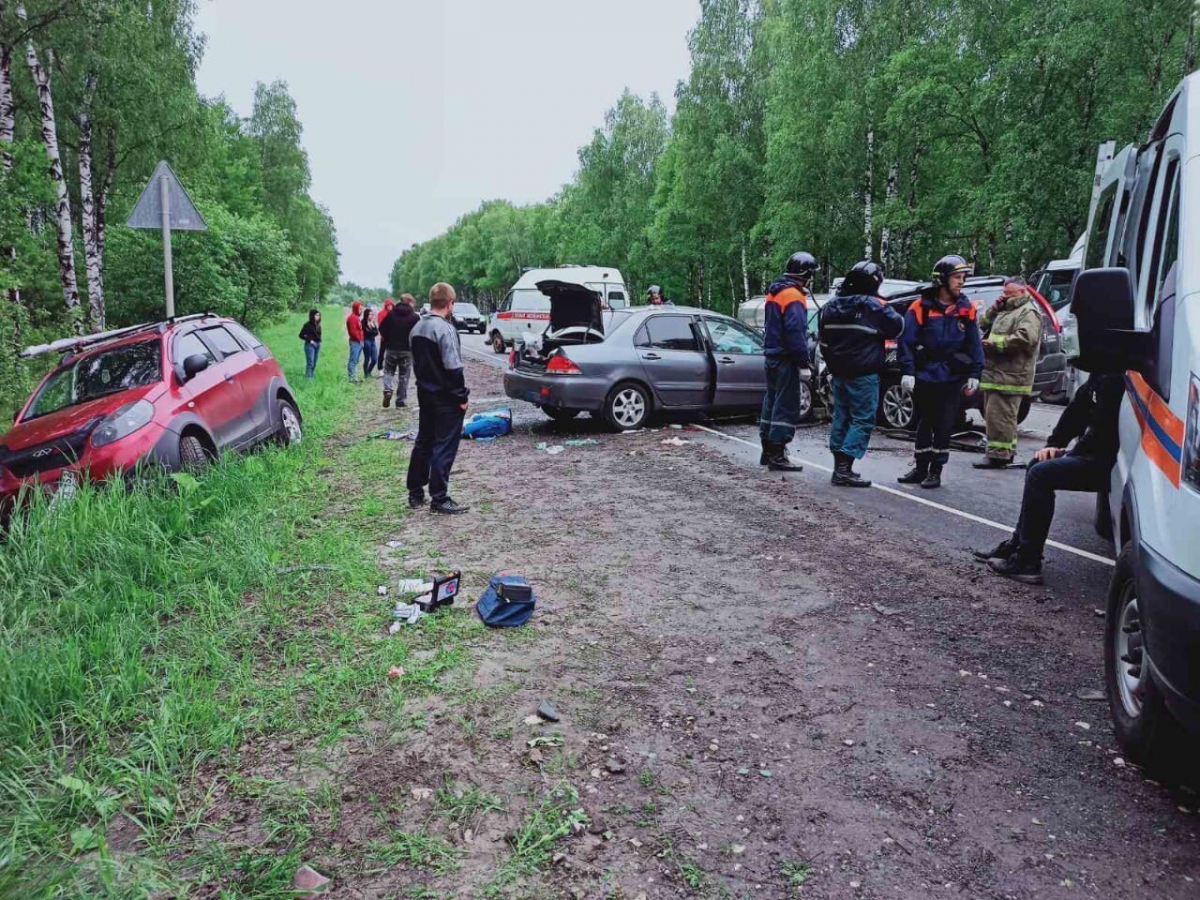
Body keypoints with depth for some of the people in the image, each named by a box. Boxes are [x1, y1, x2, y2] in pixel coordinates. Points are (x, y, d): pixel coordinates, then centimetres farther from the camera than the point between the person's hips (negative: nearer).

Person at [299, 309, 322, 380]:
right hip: (310, 345, -6)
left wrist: (319, 341, -1)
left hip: (317, 344, 6)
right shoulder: (308, 325, -11)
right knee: (310, 362, -9)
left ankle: (312, 375, 18)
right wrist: (309, 340, -12)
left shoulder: (318, 325, 7)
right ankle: (308, 377, -6)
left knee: (314, 362, 10)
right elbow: (301, 335, -7)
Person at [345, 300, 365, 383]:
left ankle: (354, 377, 18)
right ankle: (352, 378, -8)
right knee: (353, 360, -8)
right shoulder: (352, 317, -13)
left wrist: (361, 339, 11)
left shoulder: (357, 317, 18)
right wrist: (359, 339, -11)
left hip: (359, 342, 10)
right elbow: (353, 331, -20)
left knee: (356, 361, 13)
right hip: (355, 342, -10)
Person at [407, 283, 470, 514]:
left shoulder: (417, 328, 9)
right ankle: (439, 499, 2)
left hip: (425, 393, 9)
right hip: (446, 399, -9)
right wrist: (461, 396, -14)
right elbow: (453, 368, -22)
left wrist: (424, 384, 18)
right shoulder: (445, 329, -19)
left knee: (423, 443, 17)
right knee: (444, 448, -2)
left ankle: (415, 493, 24)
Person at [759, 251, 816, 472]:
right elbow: (795, 331, -22)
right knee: (786, 405, -7)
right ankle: (777, 455, -8)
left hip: (771, 355, 10)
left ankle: (768, 451, 23)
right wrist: (803, 363, -19)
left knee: (772, 401, 15)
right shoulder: (793, 295, -15)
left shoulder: (775, 292, 15)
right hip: (786, 359, -10)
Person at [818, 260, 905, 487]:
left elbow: (824, 340, 15)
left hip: (839, 373, 7)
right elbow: (897, 327, -4)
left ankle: (839, 467, 16)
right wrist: (890, 313, 13)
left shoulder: (831, 306, 9)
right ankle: (844, 468, -11)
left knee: (841, 417, 13)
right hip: (864, 374, -7)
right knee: (863, 420, -3)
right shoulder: (874, 306, -13)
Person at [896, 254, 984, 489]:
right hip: (924, 377, -1)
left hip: (951, 379, 1)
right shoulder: (921, 306, -6)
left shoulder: (966, 309, 3)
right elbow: (906, 341, -8)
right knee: (923, 424, 11)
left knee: (943, 426, 5)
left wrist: (974, 374, 1)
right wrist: (907, 371, -13)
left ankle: (935, 471, 14)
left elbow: (974, 344, 5)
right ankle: (920, 468, 23)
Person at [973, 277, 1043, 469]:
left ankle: (998, 455, -9)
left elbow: (1026, 337, -22)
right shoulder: (1005, 310, 24)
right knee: (992, 415, 14)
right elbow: (983, 325, 25)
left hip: (1009, 376, -10)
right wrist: (994, 309, 9)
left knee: (999, 415, -12)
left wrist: (996, 343, -19)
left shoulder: (1028, 312, -7)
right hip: (996, 373, 10)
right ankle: (1007, 452, 22)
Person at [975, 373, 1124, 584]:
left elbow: (1104, 432, -24)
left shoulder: (1114, 379, -22)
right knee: (1039, 464, 14)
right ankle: (1017, 545, 19)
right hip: (1094, 451, 10)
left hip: (1106, 461, -10)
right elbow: (1079, 405, 16)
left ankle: (1027, 563, -10)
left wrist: (1077, 450, -7)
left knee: (1040, 474, -15)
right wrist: (1054, 444, 8)